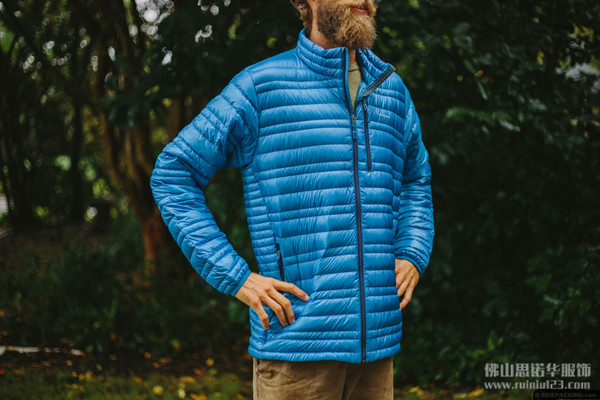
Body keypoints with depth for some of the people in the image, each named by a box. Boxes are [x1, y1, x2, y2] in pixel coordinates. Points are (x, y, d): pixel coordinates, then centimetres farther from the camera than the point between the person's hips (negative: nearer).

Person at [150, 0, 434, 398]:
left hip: (377, 341, 5)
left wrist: (413, 256, 12)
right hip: (296, 344, -5)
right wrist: (235, 276, -7)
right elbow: (172, 173, 1)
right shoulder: (260, 86, -2)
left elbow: (416, 180, 31)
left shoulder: (391, 89, 14)